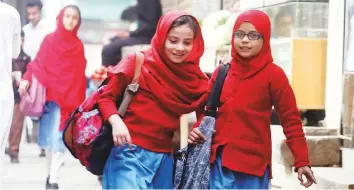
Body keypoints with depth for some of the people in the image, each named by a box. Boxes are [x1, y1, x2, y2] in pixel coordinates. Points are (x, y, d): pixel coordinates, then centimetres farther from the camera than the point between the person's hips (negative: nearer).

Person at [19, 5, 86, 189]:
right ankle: (50, 173, 19)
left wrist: (76, 102, -6)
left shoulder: (78, 46, 2)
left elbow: (79, 76, 0)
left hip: (67, 98, -1)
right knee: (48, 135, 7)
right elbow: (38, 63, 1)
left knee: (59, 137, -8)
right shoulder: (49, 40, 3)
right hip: (48, 95, 1)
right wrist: (26, 79, -16)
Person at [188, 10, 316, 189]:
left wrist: (301, 161, -8)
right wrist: (198, 128, -1)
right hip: (219, 159, 4)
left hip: (253, 163, -4)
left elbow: (290, 119, -4)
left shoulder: (273, 74, -5)